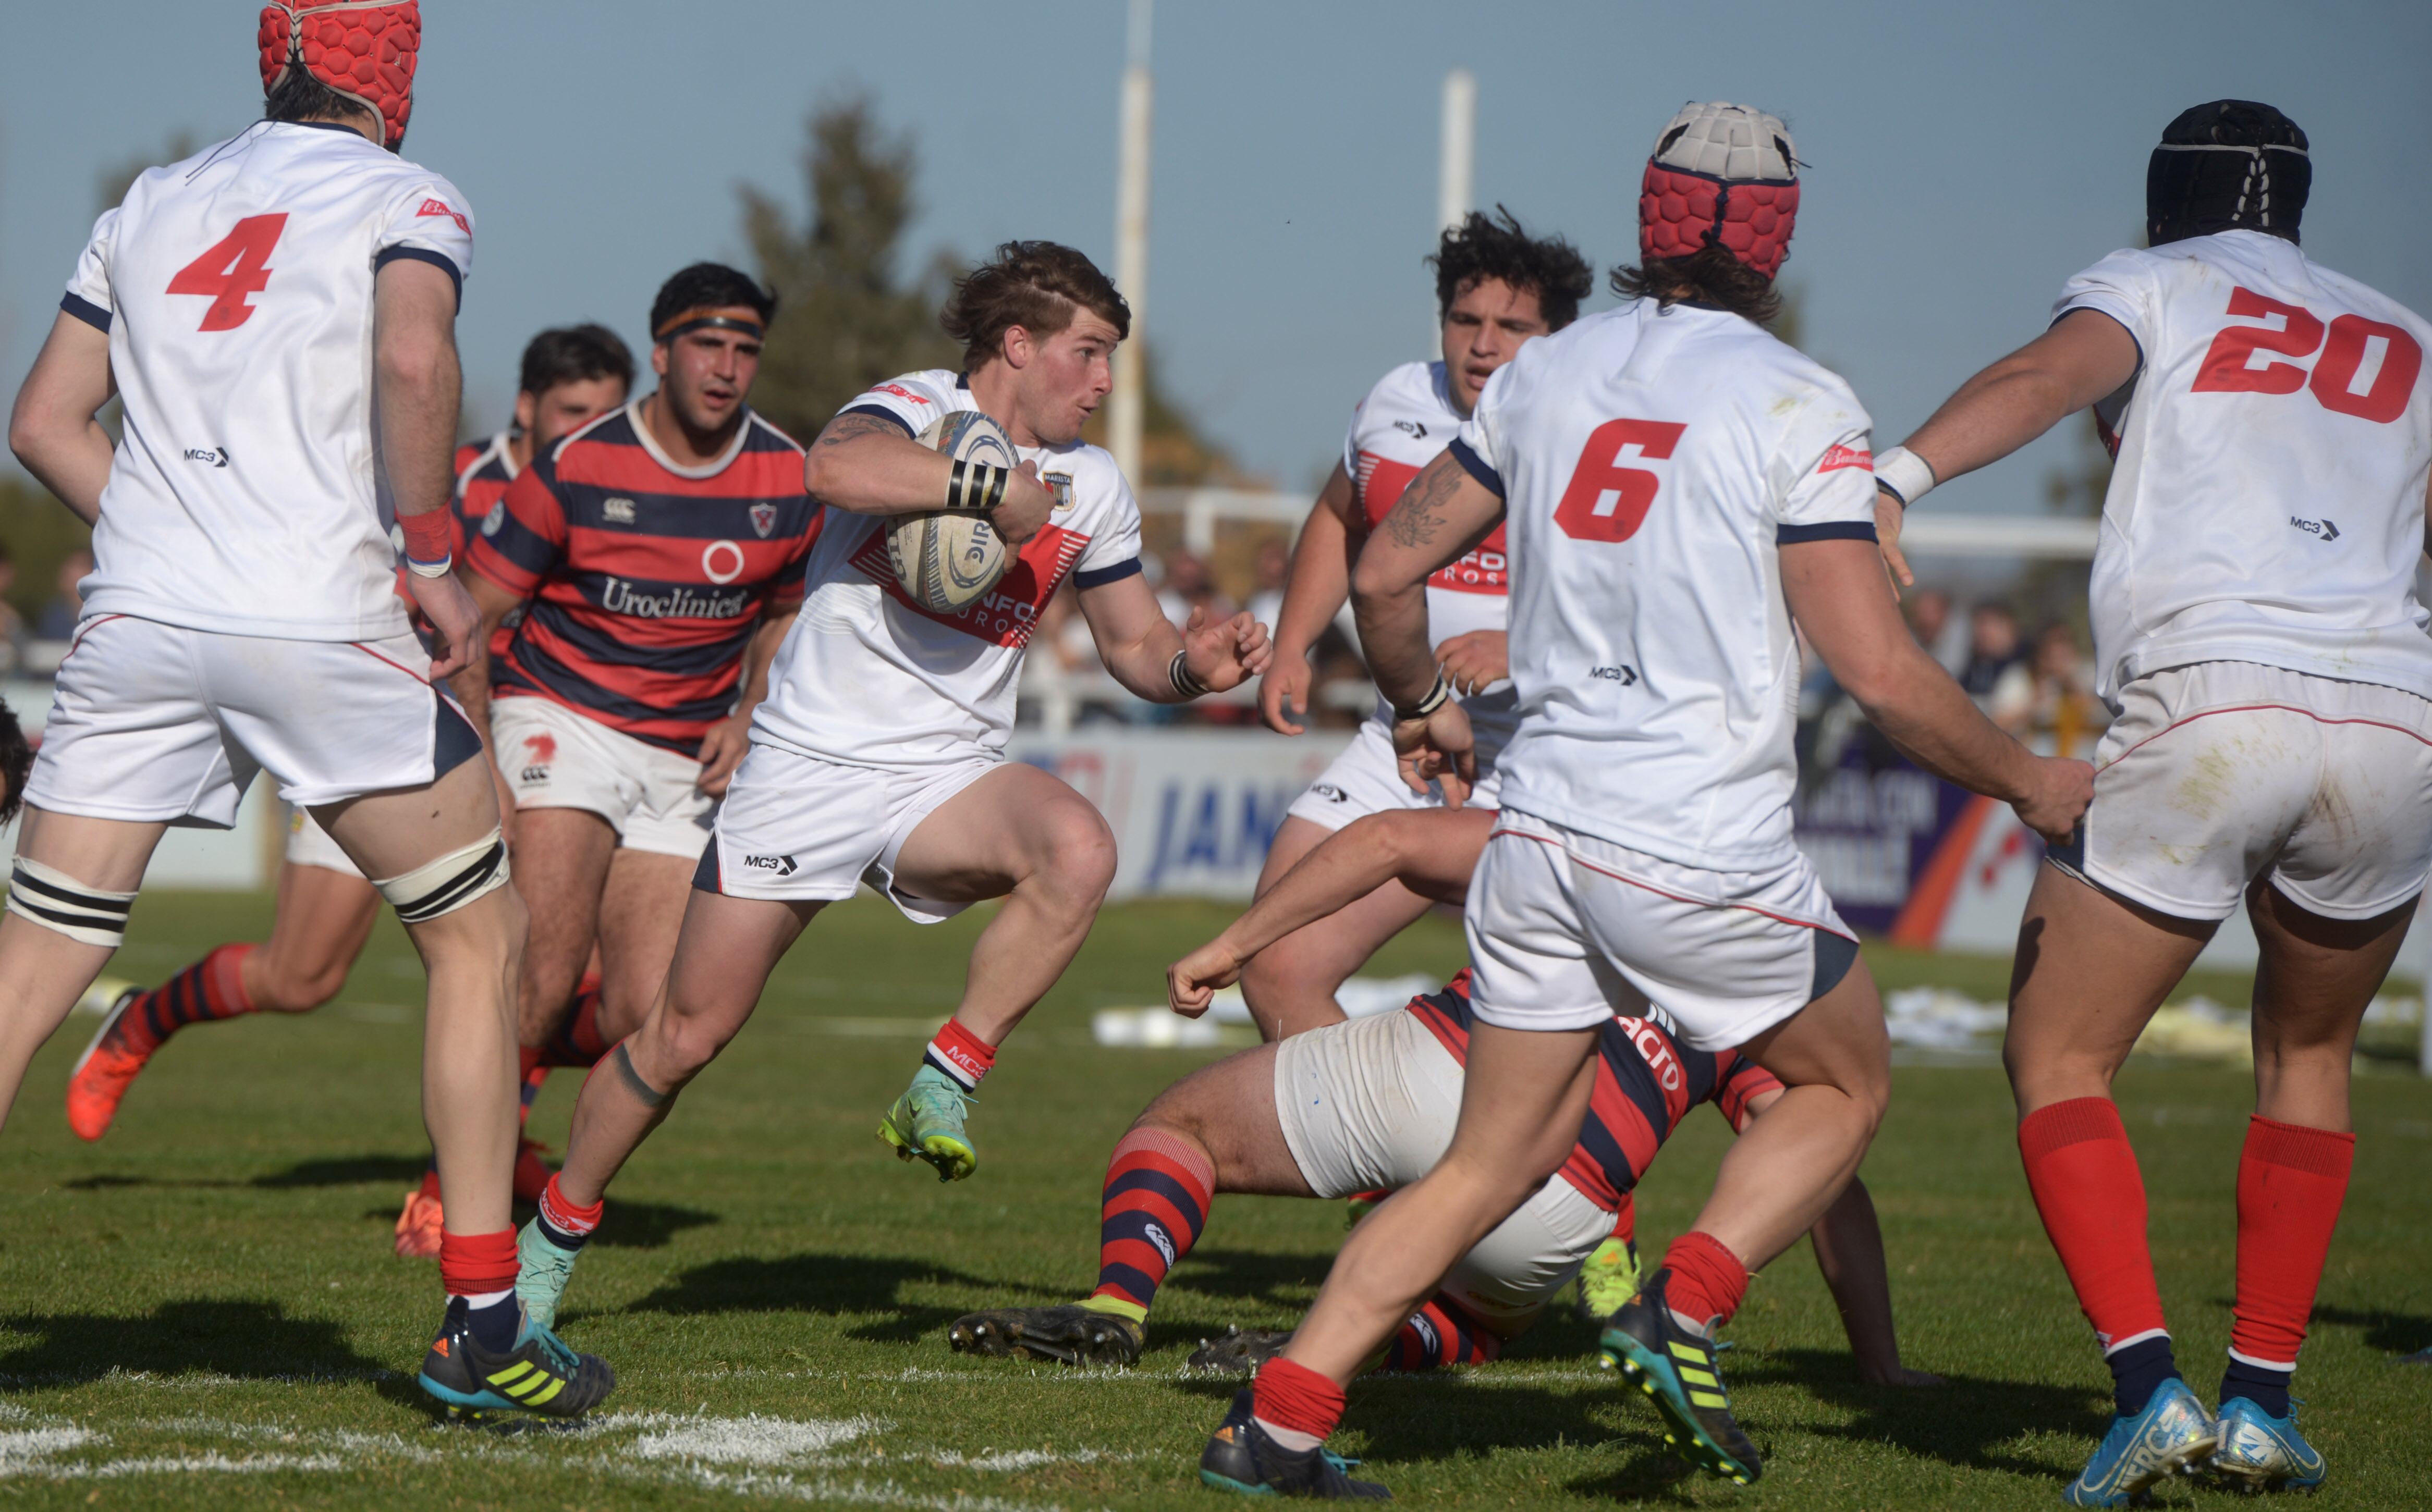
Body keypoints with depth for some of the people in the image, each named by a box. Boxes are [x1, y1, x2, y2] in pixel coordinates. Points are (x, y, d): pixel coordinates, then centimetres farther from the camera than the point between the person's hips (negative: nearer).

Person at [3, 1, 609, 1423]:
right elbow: (414, 360, -16)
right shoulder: (407, 201, 5)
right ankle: (484, 1330, 11)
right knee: (480, 937, 12)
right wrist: (433, 560, -8)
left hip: (137, 617, 4)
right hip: (322, 624, -4)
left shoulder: (149, 207, 19)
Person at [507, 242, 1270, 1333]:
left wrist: (1194, 663, -4)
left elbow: (1134, 648, 18)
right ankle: (555, 1232, 20)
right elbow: (832, 469, -35)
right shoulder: (918, 412, -10)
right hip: (810, 763, -4)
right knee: (688, 1033, -2)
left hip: (949, 778, 4)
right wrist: (996, 487, -30)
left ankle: (941, 1090, -19)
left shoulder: (1090, 488, 9)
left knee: (1079, 849, -30)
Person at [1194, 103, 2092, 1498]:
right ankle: (1687, 1309, -2)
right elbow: (1881, 672, -11)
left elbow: (1387, 570, 15)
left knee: (1496, 1160, 15)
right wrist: (2029, 783, 4)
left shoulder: (1547, 376, 8)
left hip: (1541, 833, 5)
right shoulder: (1797, 407, -8)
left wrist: (1422, 706, 35)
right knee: (1847, 1083, 19)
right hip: (1705, 848, -5)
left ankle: (1281, 1418, 6)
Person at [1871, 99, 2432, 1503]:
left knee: (2060, 1059, 9)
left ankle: (2149, 1382, -9)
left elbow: (2051, 374, -8)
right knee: (2308, 1052, 27)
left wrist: (1895, 476, -23)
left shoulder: (2150, 284, 14)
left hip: (2206, 704, -4)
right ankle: (2265, 1398, 21)